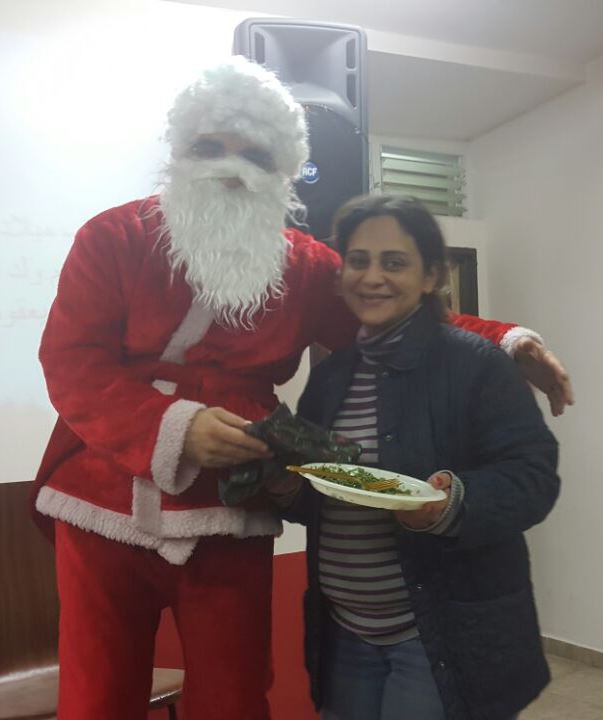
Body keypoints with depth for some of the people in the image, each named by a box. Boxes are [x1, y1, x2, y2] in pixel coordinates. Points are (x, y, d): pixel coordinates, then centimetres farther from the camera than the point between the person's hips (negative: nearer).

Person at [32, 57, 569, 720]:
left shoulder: (304, 267, 6)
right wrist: (173, 427, -20)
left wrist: (504, 342, -3)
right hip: (105, 513, -1)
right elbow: (69, 361, -8)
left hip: (230, 523, 1)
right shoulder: (112, 239, 0)